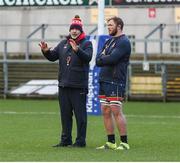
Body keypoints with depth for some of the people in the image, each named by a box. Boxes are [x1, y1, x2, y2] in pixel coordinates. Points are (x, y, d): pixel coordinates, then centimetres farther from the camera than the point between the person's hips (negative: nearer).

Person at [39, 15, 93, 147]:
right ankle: (65, 140, 19)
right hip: (63, 85, 6)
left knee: (80, 114, -3)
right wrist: (46, 51, -8)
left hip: (79, 86, -6)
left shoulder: (86, 44, -3)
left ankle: (81, 141, 2)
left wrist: (77, 50, -38)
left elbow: (87, 57, -21)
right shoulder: (63, 44, 14)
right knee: (65, 114, 11)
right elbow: (53, 57, 13)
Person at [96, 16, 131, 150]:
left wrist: (102, 58, -1)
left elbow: (111, 59, -19)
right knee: (106, 112, 7)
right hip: (104, 81, 9)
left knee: (116, 111, -11)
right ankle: (111, 142, 12)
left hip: (115, 82, -9)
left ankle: (124, 142, -8)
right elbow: (98, 61, 12)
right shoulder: (109, 41, 20)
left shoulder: (123, 42, -8)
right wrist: (105, 58, -8)